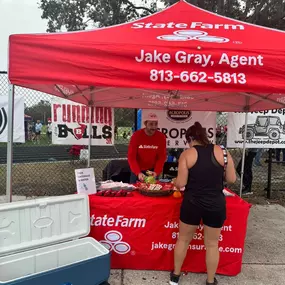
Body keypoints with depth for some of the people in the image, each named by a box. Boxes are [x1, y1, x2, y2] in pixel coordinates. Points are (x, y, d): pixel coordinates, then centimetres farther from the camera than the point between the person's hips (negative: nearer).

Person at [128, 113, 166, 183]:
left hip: (153, 170, 1)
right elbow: (131, 156, -17)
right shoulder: (136, 135, -15)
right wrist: (138, 173, -29)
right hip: (137, 171, -1)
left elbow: (162, 157, -9)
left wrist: (156, 172, -22)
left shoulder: (161, 137, -11)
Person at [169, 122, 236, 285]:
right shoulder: (222, 152, -2)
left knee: (184, 240, 20)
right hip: (216, 204, 1)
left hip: (192, 203, -1)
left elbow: (181, 183, -10)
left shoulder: (187, 154, -8)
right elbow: (232, 179, 1)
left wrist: (174, 181, 12)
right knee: (212, 244, 19)